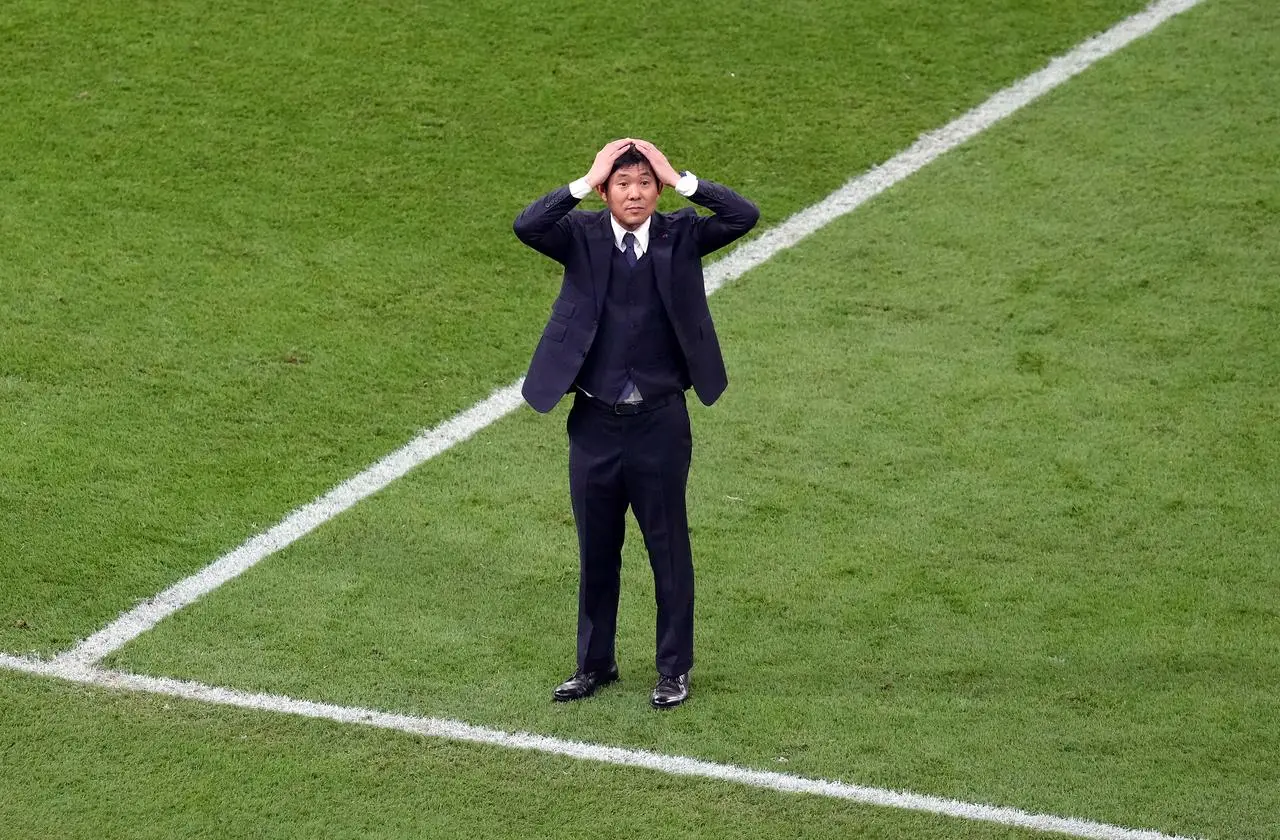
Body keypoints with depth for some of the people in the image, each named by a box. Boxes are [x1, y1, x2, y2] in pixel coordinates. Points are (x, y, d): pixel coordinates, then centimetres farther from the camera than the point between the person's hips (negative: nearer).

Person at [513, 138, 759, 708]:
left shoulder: (681, 235, -3)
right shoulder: (582, 236, -4)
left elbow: (744, 216, -17)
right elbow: (526, 227, -21)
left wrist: (680, 180, -17)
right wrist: (584, 184, -21)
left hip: (660, 422, -1)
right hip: (595, 422, 1)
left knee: (669, 548, 9)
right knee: (596, 550, 14)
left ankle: (674, 669, 21)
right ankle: (595, 664, 29)